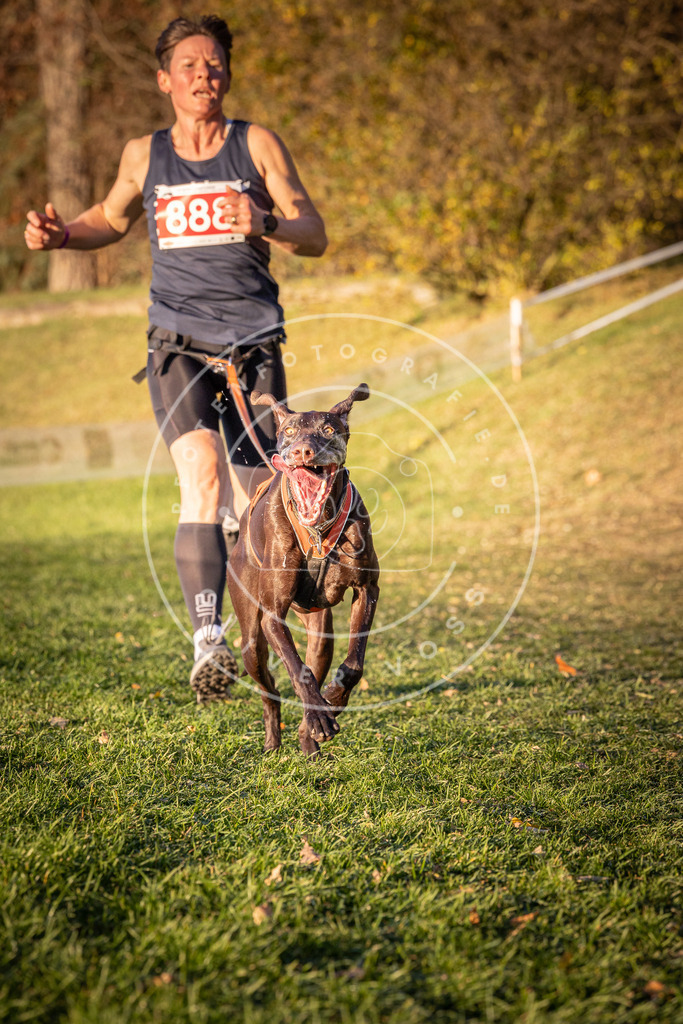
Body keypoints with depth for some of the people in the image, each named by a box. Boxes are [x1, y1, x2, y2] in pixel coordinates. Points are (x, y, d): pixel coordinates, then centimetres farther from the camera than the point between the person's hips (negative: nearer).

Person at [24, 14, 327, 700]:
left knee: (254, 504, 1)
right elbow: (110, 219, 31)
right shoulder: (143, 155, 12)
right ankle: (206, 642, -31)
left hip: (254, 345, 1)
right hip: (177, 344, 0)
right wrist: (61, 235, 10)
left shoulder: (257, 145, 6)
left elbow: (315, 236, 1)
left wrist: (265, 224, -21)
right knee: (201, 473, -24)